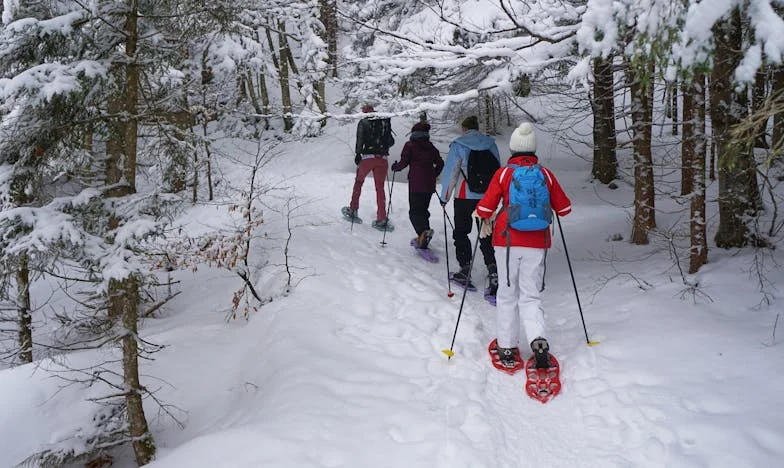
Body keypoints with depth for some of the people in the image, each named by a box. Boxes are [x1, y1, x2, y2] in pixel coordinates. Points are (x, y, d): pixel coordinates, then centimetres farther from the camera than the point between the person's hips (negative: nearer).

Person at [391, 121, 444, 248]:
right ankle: (423, 238, 14)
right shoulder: (431, 147, 14)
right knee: (423, 209, 16)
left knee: (414, 211, -4)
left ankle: (423, 231, -31)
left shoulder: (410, 145, -1)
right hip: (429, 185, 5)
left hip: (416, 184, -5)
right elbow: (440, 163, 13)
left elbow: (404, 162, -7)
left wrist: (395, 167, 13)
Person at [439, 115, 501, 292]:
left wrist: (444, 197, 4)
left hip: (465, 196, -3)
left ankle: (465, 271, 12)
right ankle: (493, 271, -6)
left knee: (461, 232, 11)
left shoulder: (458, 145, -5)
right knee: (486, 235, 8)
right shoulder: (490, 143, 7)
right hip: (488, 196, 4)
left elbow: (451, 172, -5)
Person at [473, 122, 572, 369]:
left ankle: (507, 347, 14)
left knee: (507, 293, 11)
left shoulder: (503, 173, -5)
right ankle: (539, 341, -14)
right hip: (537, 243, 1)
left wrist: (485, 221, 15)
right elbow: (564, 208, 7)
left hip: (507, 240, -1)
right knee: (531, 295, 7)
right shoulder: (546, 174, 0)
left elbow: (485, 207, -6)